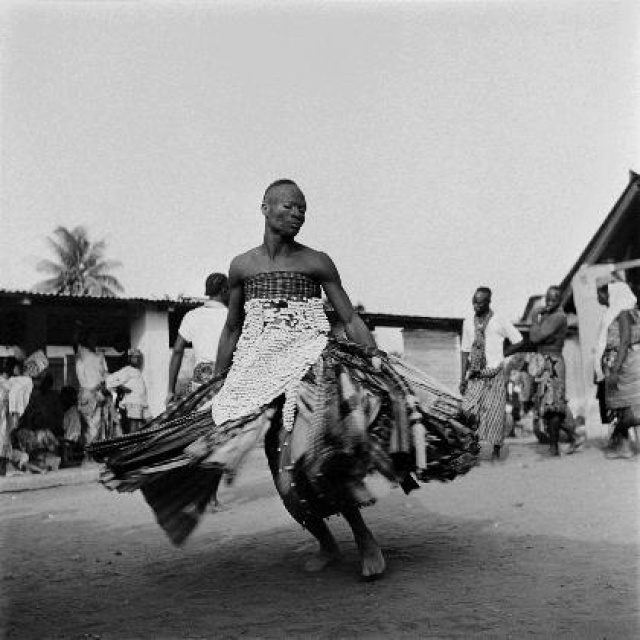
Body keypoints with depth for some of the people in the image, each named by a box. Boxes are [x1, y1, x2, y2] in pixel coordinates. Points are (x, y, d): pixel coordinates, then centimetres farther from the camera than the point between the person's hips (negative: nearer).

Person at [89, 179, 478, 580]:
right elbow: (232, 329, 19)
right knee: (285, 482, 0)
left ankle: (365, 538, -3)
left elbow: (351, 320, 5)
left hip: (311, 366, -3)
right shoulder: (242, 266, 11)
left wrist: (379, 364, -4)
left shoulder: (317, 262, 4)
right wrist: (217, 385, 18)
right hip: (260, 372, 3)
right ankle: (326, 545, 24)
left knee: (305, 461, -22)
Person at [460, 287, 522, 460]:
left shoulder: (500, 322, -2)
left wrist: (499, 353, -1)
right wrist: (462, 377, 5)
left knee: (495, 413, 0)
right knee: (468, 412, -7)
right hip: (474, 375, 3)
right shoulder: (468, 322, 9)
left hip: (494, 374, -3)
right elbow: (465, 351, 11)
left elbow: (519, 342, 5)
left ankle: (496, 450, 13)